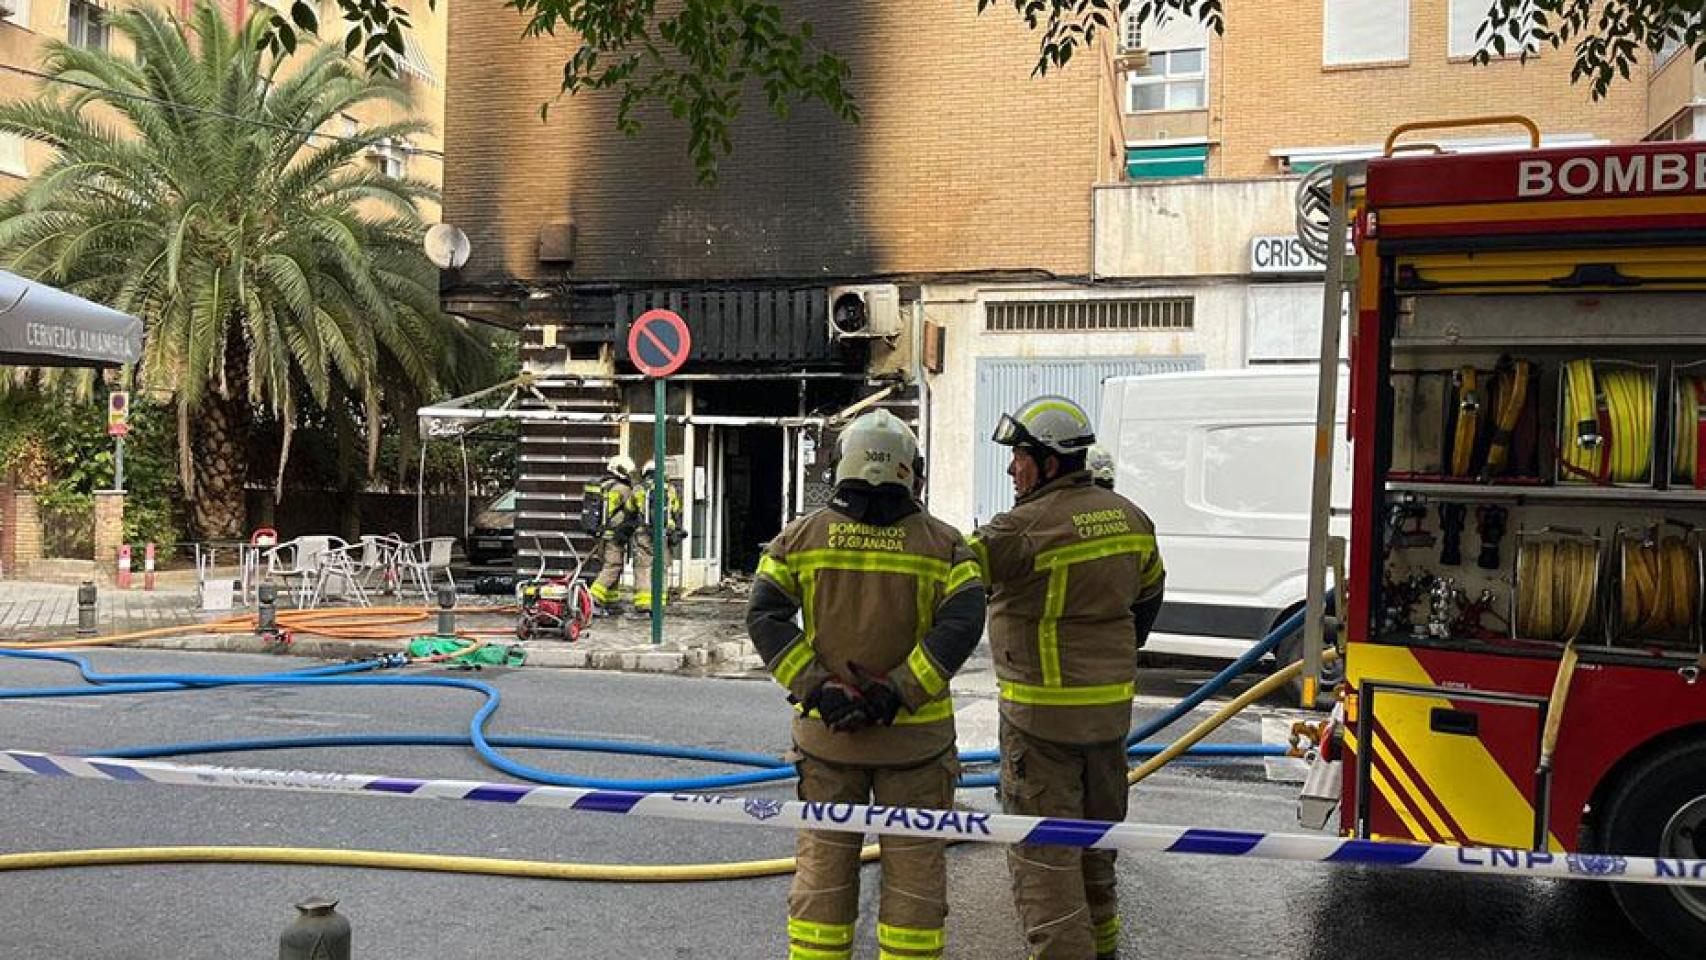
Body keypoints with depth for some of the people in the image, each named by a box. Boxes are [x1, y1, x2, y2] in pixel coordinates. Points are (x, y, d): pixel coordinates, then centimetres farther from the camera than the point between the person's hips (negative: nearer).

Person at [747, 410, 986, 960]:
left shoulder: (802, 536, -1)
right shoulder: (943, 543, -4)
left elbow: (764, 616, -9)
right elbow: (962, 623, -16)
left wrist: (815, 687, -13)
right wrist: (899, 693, -17)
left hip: (825, 731, 2)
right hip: (915, 737, -1)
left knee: (823, 863, 13)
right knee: (914, 868, 11)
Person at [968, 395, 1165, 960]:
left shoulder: (1028, 527, -19)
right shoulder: (1128, 517, 6)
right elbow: (1148, 600, 18)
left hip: (1043, 713, -8)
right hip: (1112, 707, 8)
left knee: (1042, 849, 0)